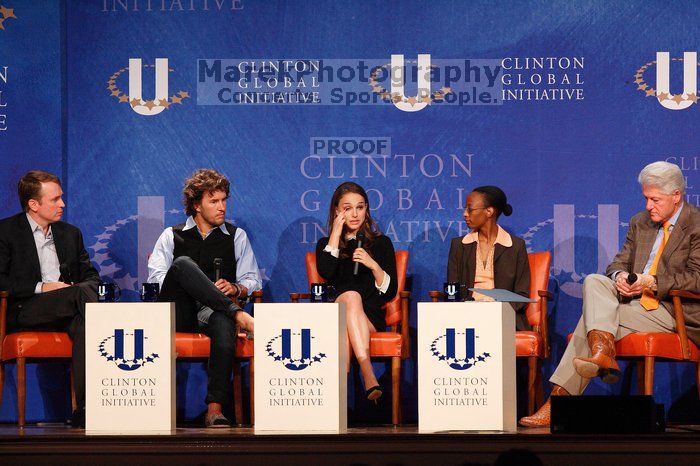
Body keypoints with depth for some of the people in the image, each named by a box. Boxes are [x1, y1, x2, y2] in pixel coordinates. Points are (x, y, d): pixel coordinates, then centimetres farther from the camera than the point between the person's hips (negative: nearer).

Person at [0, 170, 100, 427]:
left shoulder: (70, 233, 22)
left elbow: (91, 276, 21)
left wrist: (85, 288, -4)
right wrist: (41, 288, -14)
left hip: (66, 311, 5)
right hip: (24, 313, -5)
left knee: (83, 324, -34)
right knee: (84, 292, -31)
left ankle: (85, 409, -43)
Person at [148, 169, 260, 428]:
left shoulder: (236, 236, 22)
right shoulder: (172, 236, 18)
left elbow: (253, 281, 18)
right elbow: (155, 277, 2)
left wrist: (236, 288, -8)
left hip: (212, 312, 0)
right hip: (178, 313, 0)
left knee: (224, 323, -40)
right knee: (183, 263, -30)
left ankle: (215, 409, -46)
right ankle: (236, 312, -36)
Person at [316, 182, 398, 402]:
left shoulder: (381, 243, 19)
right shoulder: (325, 244, 20)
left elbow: (390, 293, 10)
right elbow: (326, 272, -6)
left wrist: (373, 266, -6)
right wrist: (336, 234, 1)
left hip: (370, 317, 0)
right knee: (351, 295, -37)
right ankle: (368, 374, -56)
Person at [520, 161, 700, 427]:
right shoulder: (640, 222, 17)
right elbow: (620, 262, 17)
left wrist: (652, 283, -20)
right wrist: (619, 276, -7)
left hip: (674, 312, -7)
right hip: (636, 302, 7)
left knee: (592, 317, -21)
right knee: (593, 281, -19)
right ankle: (602, 353, -32)